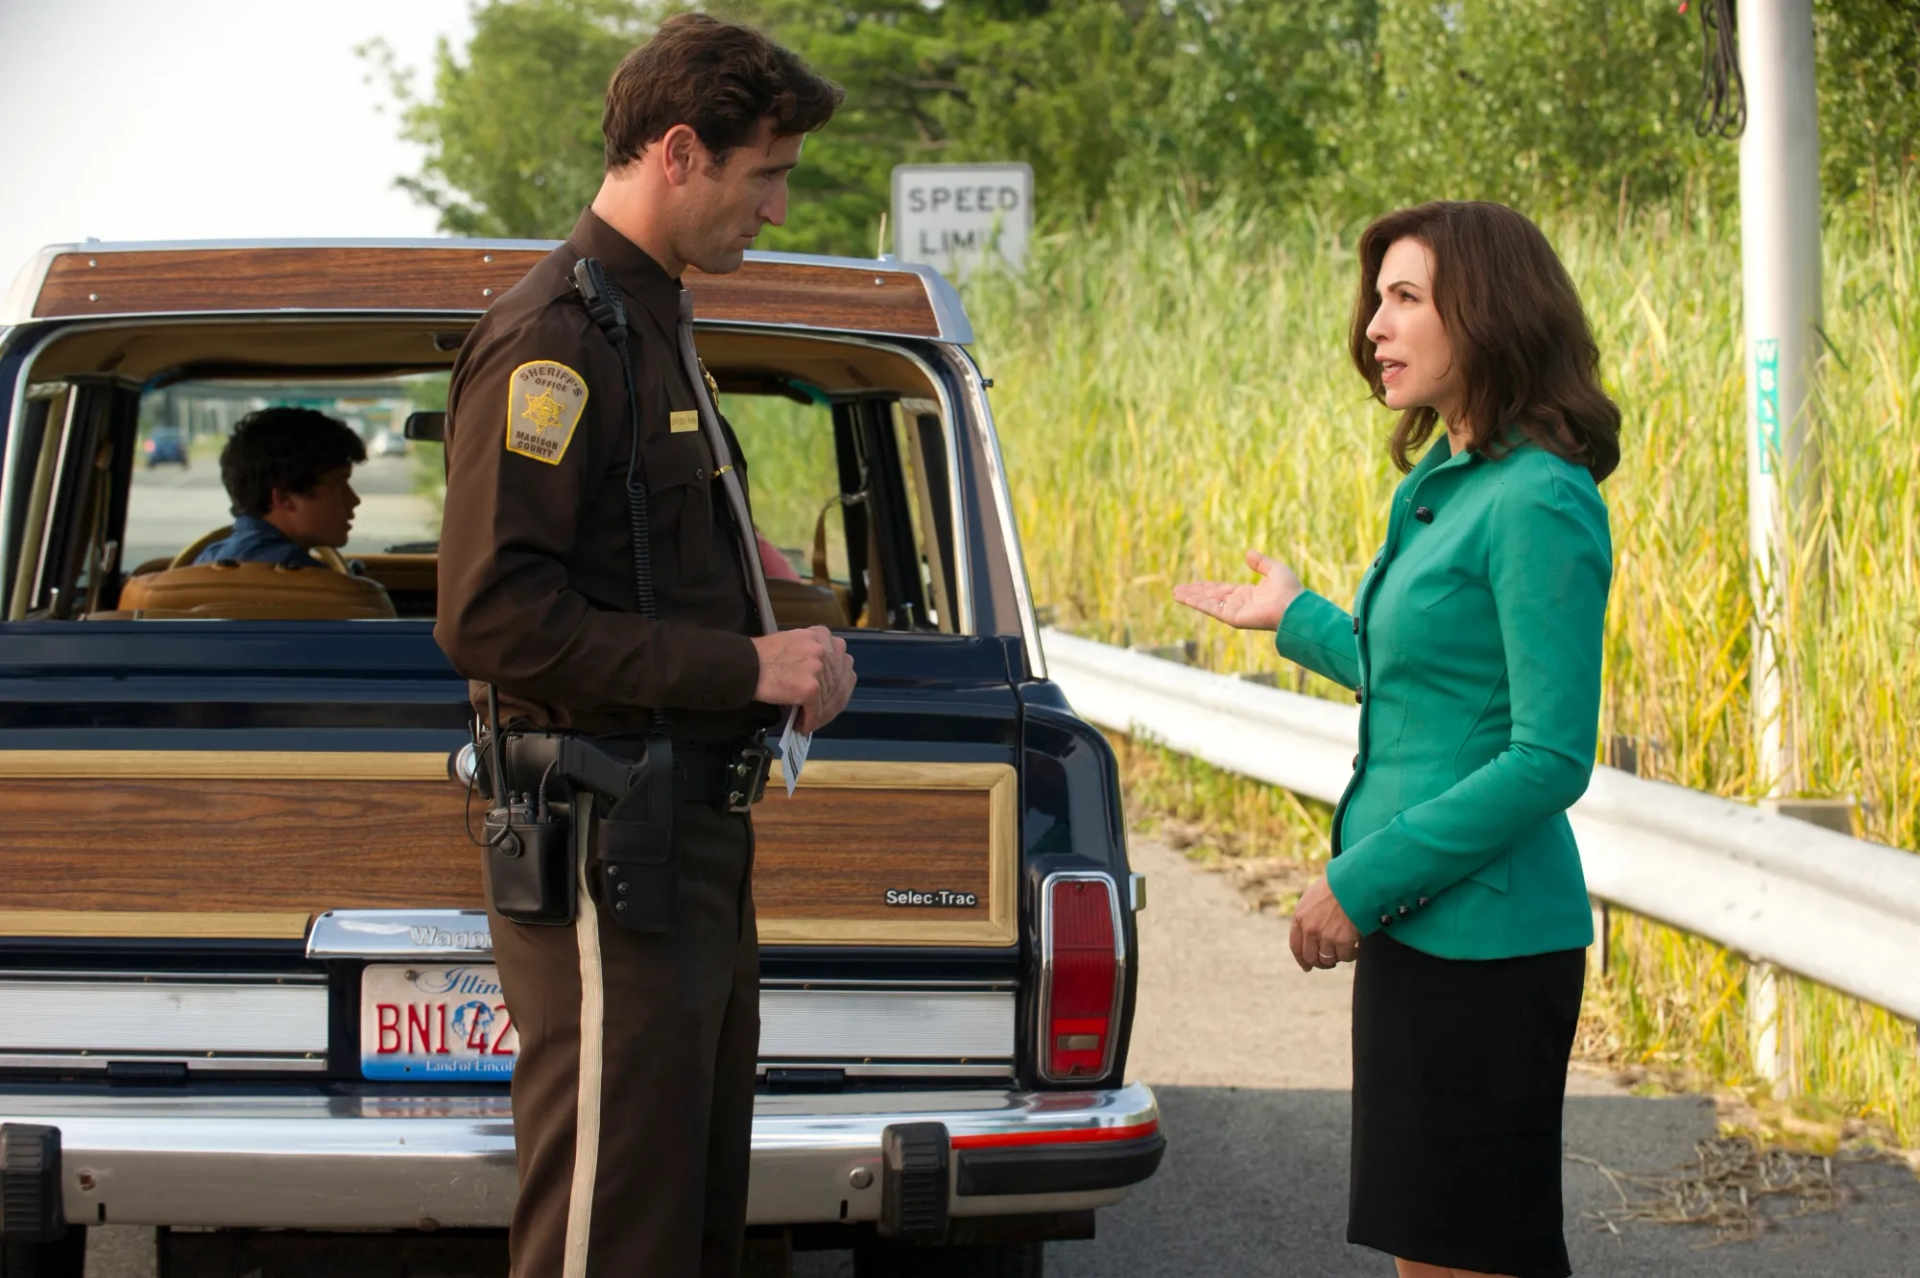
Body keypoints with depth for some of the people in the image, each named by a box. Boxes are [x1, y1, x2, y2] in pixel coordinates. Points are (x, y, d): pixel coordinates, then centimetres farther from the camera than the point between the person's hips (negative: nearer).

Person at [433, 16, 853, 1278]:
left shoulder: (658, 322, 18)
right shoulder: (554, 340, -14)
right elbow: (494, 618, -21)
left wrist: (782, 650, 11)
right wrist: (743, 665, -19)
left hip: (696, 839, 10)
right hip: (610, 844, -10)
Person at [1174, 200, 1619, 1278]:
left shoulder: (1540, 504, -17)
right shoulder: (1446, 486, 12)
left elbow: (1550, 759, -20)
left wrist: (1362, 881, -18)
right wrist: (1300, 621, 29)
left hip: (1484, 943, -10)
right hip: (1423, 927, 10)